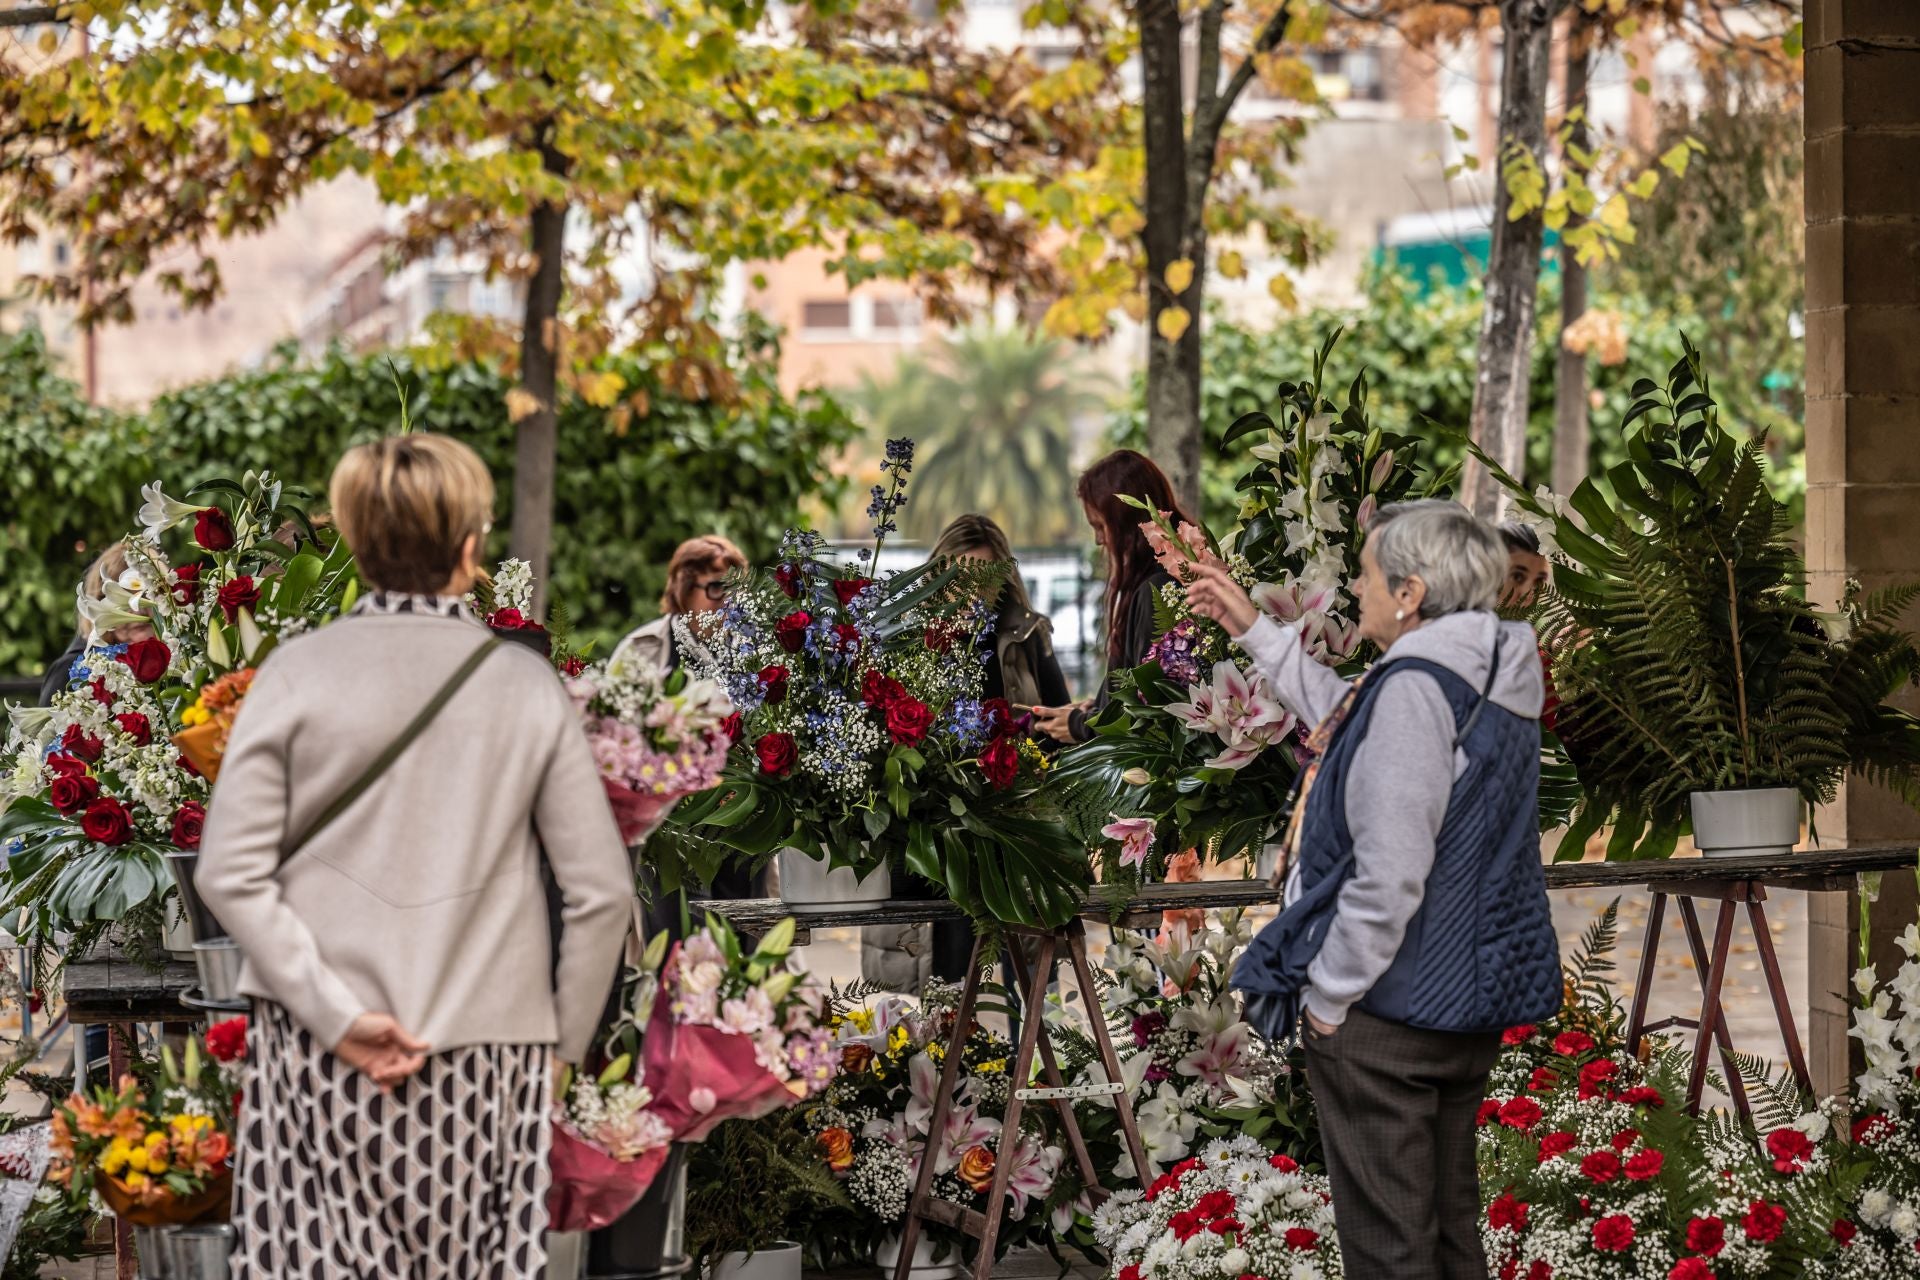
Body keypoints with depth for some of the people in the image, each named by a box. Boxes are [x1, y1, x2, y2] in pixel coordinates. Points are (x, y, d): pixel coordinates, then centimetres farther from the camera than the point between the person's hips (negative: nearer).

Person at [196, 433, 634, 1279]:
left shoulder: (296, 673, -2)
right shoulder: (527, 687, -1)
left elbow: (230, 873, -8)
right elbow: (601, 890, 0)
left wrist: (336, 1015, -7)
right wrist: (565, 1043, 11)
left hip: (318, 1056, 0)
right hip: (486, 1056, 0)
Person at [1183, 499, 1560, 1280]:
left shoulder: (1413, 688, -22)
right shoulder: (1488, 677, 8)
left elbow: (1388, 878, -26)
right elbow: (1347, 722, 26)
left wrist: (1328, 995, -16)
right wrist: (1253, 630, 28)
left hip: (1384, 1011, -10)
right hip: (1468, 1007, 10)